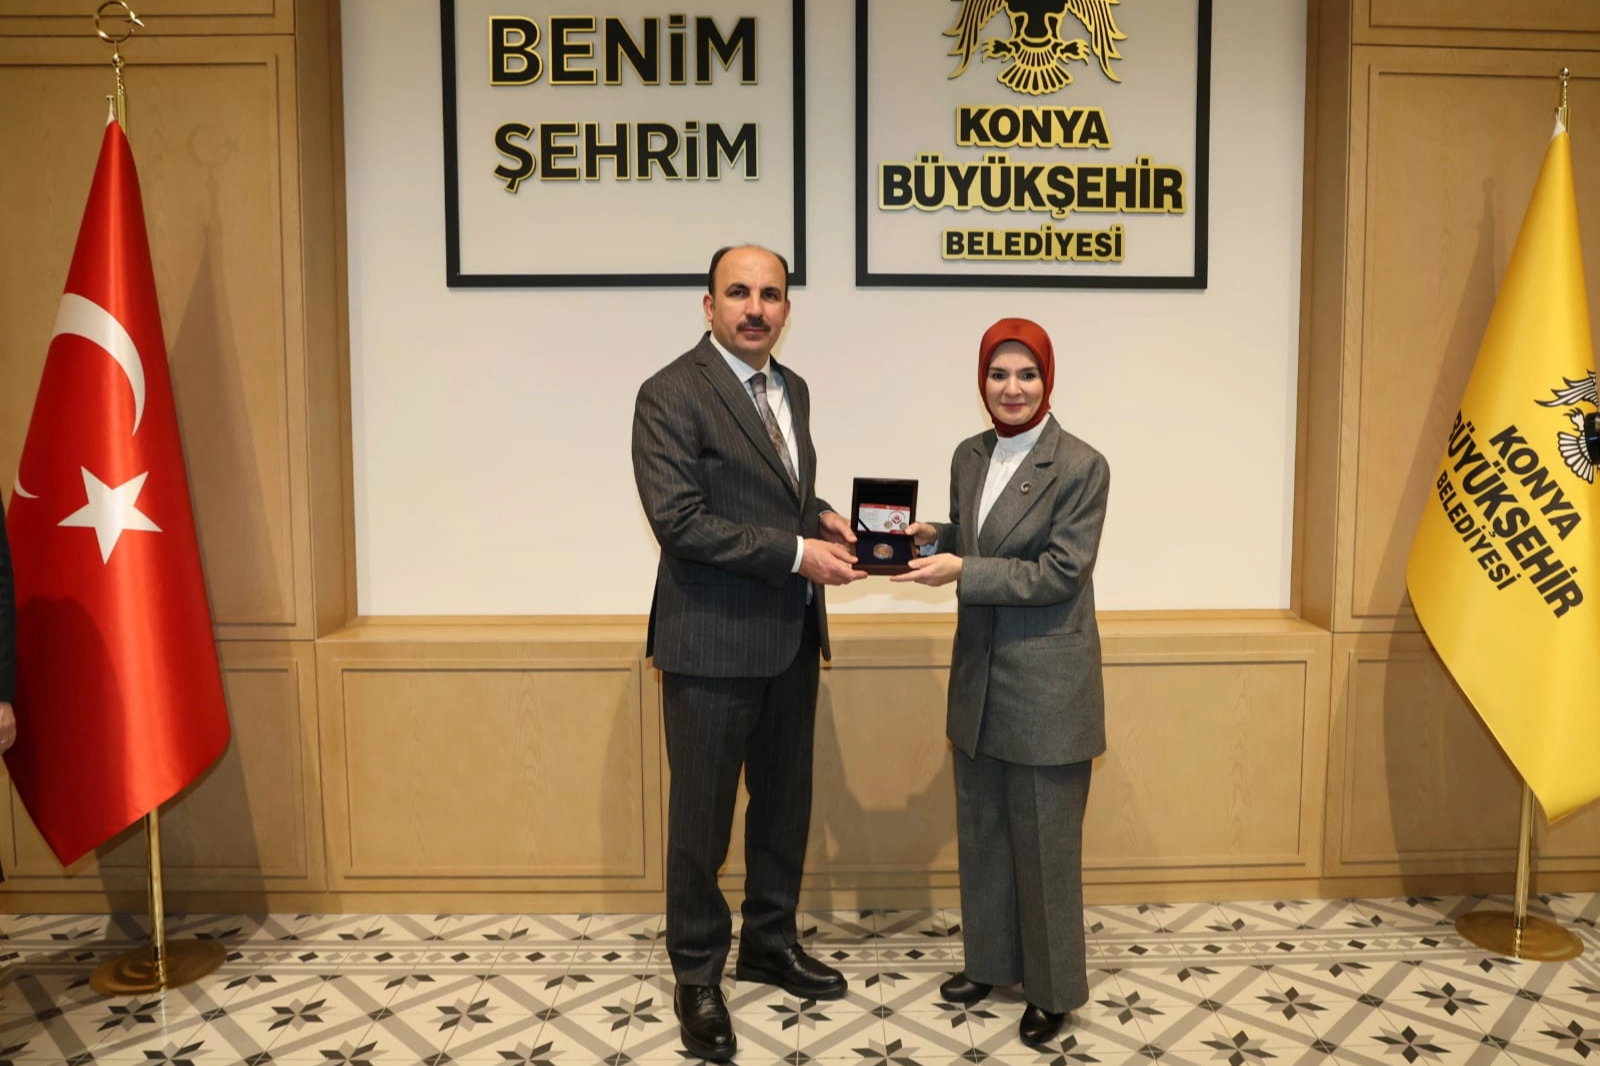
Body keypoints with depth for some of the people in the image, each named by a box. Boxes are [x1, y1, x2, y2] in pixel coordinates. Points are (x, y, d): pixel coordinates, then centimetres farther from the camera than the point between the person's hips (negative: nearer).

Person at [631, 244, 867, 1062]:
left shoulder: (791, 388, 11)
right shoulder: (672, 394, -14)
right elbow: (678, 520, -21)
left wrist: (822, 518, -1)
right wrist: (796, 552, -21)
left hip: (792, 636, 8)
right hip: (713, 641, -7)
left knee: (785, 801, 19)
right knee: (702, 815, 7)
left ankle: (770, 943, 38)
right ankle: (697, 974, 26)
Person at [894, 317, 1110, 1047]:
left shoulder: (1081, 466, -13)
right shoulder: (969, 457, 6)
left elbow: (1060, 573, -18)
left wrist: (961, 571, -22)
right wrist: (931, 539, -5)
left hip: (1047, 686, -6)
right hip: (978, 678, 7)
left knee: (1044, 842, 6)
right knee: (981, 831, 17)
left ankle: (1054, 988, 24)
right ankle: (991, 961, 36)